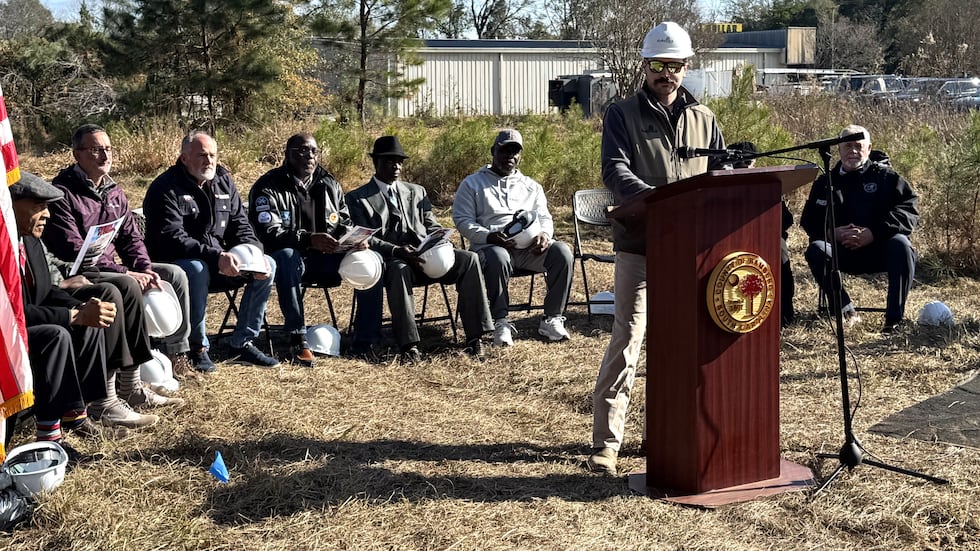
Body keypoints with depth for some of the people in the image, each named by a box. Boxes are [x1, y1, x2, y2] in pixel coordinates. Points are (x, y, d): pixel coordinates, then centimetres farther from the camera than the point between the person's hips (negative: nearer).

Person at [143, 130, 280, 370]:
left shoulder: (223, 181, 9)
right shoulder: (165, 188, -13)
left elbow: (241, 227, 10)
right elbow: (172, 239, -24)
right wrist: (216, 257, -35)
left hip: (219, 261, 7)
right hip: (176, 263, -7)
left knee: (268, 265, -9)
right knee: (196, 270, -39)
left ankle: (242, 343, -4)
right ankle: (198, 347, -22)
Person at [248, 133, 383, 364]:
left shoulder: (329, 184, 12)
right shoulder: (269, 187, -6)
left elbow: (345, 221, 15)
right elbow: (268, 233, -19)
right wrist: (309, 239, -34)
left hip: (326, 258, 5)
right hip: (291, 257, -5)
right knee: (286, 257, -40)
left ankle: (364, 342, -14)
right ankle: (298, 338, -34)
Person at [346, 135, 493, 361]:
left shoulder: (417, 192, 25)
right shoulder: (358, 198, 9)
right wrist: (397, 251, -20)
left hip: (426, 256, 4)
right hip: (390, 261, -4)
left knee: (469, 259, -22)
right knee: (399, 270, -41)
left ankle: (474, 337, -24)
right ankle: (408, 344, -40)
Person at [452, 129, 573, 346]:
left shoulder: (532, 187, 28)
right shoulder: (472, 184, 15)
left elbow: (545, 217, 21)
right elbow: (463, 220, 5)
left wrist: (544, 234, -5)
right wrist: (489, 236, -14)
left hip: (530, 248, 4)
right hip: (491, 246, -3)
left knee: (561, 251, -27)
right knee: (497, 258, -41)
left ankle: (551, 319, -20)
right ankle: (500, 323, -28)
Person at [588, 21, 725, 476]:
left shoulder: (703, 119, 14)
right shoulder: (622, 115, 2)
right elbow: (614, 170, -12)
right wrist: (652, 195, -30)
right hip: (639, 245, -4)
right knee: (627, 338, -5)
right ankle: (606, 440, 0)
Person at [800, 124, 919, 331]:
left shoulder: (886, 176, 8)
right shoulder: (826, 182, 14)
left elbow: (910, 208, -6)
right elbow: (809, 221, 7)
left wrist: (874, 233, -19)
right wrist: (834, 233, -15)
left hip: (880, 249, -1)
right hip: (843, 253, 2)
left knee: (900, 244, -33)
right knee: (815, 250, -26)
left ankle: (895, 316, -29)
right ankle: (846, 310, -23)